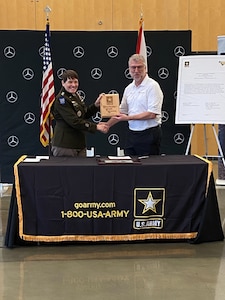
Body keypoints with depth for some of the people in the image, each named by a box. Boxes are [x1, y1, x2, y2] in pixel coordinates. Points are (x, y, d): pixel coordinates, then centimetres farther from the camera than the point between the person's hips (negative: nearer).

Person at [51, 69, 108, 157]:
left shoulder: (75, 96, 13)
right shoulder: (61, 99, -14)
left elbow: (85, 114, 18)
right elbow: (74, 122, -21)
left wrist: (96, 104, 1)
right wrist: (96, 127, -20)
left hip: (80, 143, 8)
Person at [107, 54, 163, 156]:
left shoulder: (153, 86, -9)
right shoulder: (128, 88, 12)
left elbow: (152, 114, -17)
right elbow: (121, 112, 19)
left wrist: (128, 117, -15)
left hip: (149, 135, -6)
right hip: (132, 134, 7)